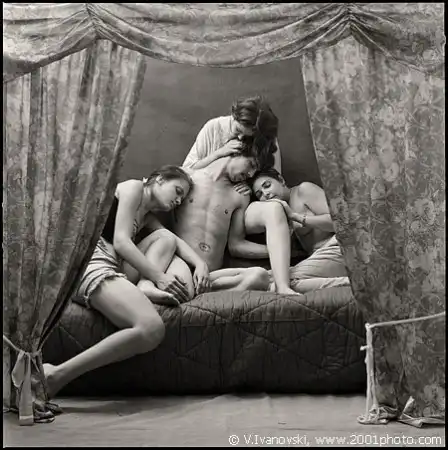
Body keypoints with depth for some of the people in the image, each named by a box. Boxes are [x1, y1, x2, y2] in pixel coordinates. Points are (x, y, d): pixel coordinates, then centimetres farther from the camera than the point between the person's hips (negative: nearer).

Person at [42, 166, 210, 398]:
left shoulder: (146, 216, 33)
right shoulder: (132, 187, 7)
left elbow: (175, 240, 21)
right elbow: (120, 241, -5)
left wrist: (200, 263, 1)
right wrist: (159, 277, -10)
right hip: (90, 261, -9)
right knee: (151, 328, -29)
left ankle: (144, 289, -14)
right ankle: (55, 376, -27)